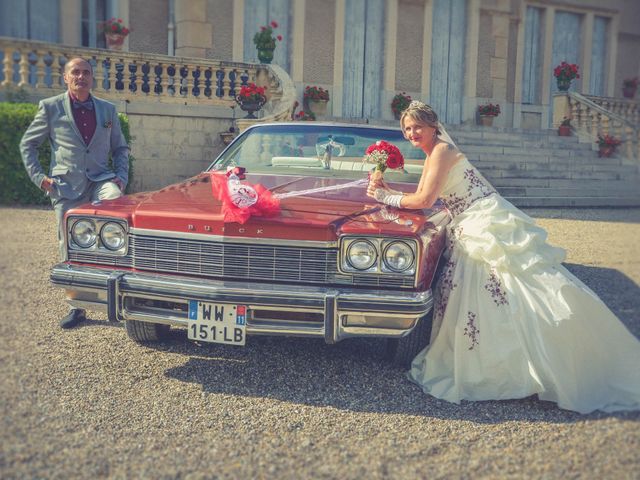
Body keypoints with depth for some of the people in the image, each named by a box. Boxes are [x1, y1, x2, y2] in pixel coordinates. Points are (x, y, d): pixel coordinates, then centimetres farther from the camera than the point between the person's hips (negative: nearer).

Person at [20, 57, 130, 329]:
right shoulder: (50, 107, 5)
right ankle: (77, 307, 17)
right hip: (66, 187, 0)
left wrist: (121, 177, 3)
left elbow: (120, 148, 19)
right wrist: (39, 177, 1)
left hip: (100, 180, 1)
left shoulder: (108, 110, 12)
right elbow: (27, 144, 11)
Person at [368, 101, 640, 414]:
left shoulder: (442, 150, -11)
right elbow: (419, 198, 16)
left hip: (493, 226, -10)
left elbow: (425, 201, -17)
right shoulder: (431, 157, 18)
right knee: (464, 294, 6)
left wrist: (386, 198, -6)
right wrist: (385, 189, 6)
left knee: (540, 286, -12)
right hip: (469, 233, 10)